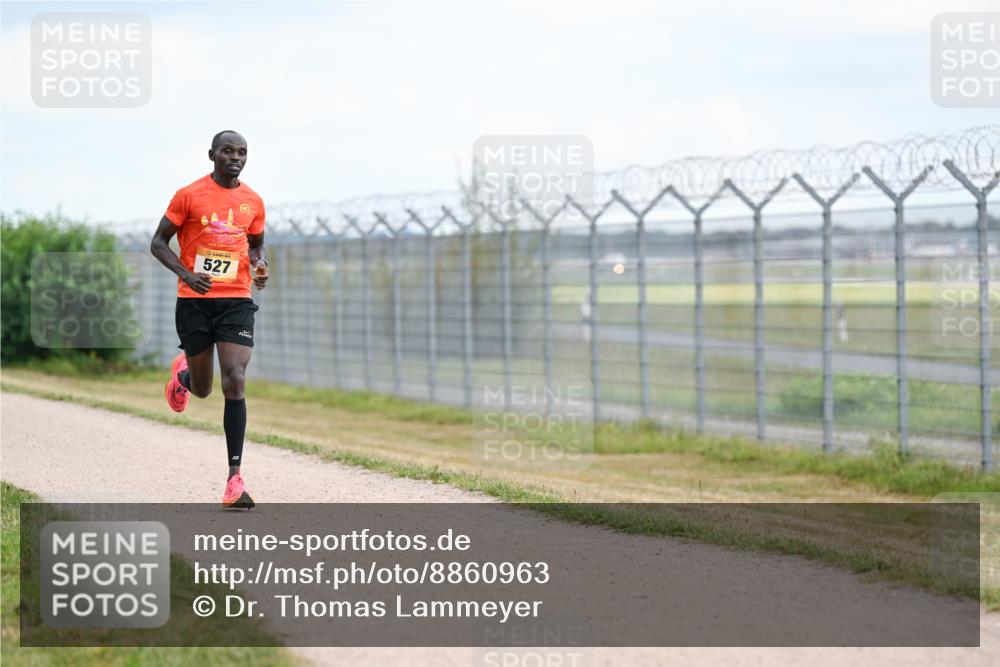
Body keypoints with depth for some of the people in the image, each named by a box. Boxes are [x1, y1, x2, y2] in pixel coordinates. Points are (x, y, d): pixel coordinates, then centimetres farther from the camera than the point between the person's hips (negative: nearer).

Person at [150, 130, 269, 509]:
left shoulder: (253, 202, 7)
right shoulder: (189, 195, -3)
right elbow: (158, 243, 1)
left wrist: (260, 265, -1)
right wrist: (186, 274, -16)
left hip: (237, 301, 1)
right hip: (194, 302, -1)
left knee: (235, 382, -15)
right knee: (202, 389, 9)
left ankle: (235, 477, -15)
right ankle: (183, 372, 49)